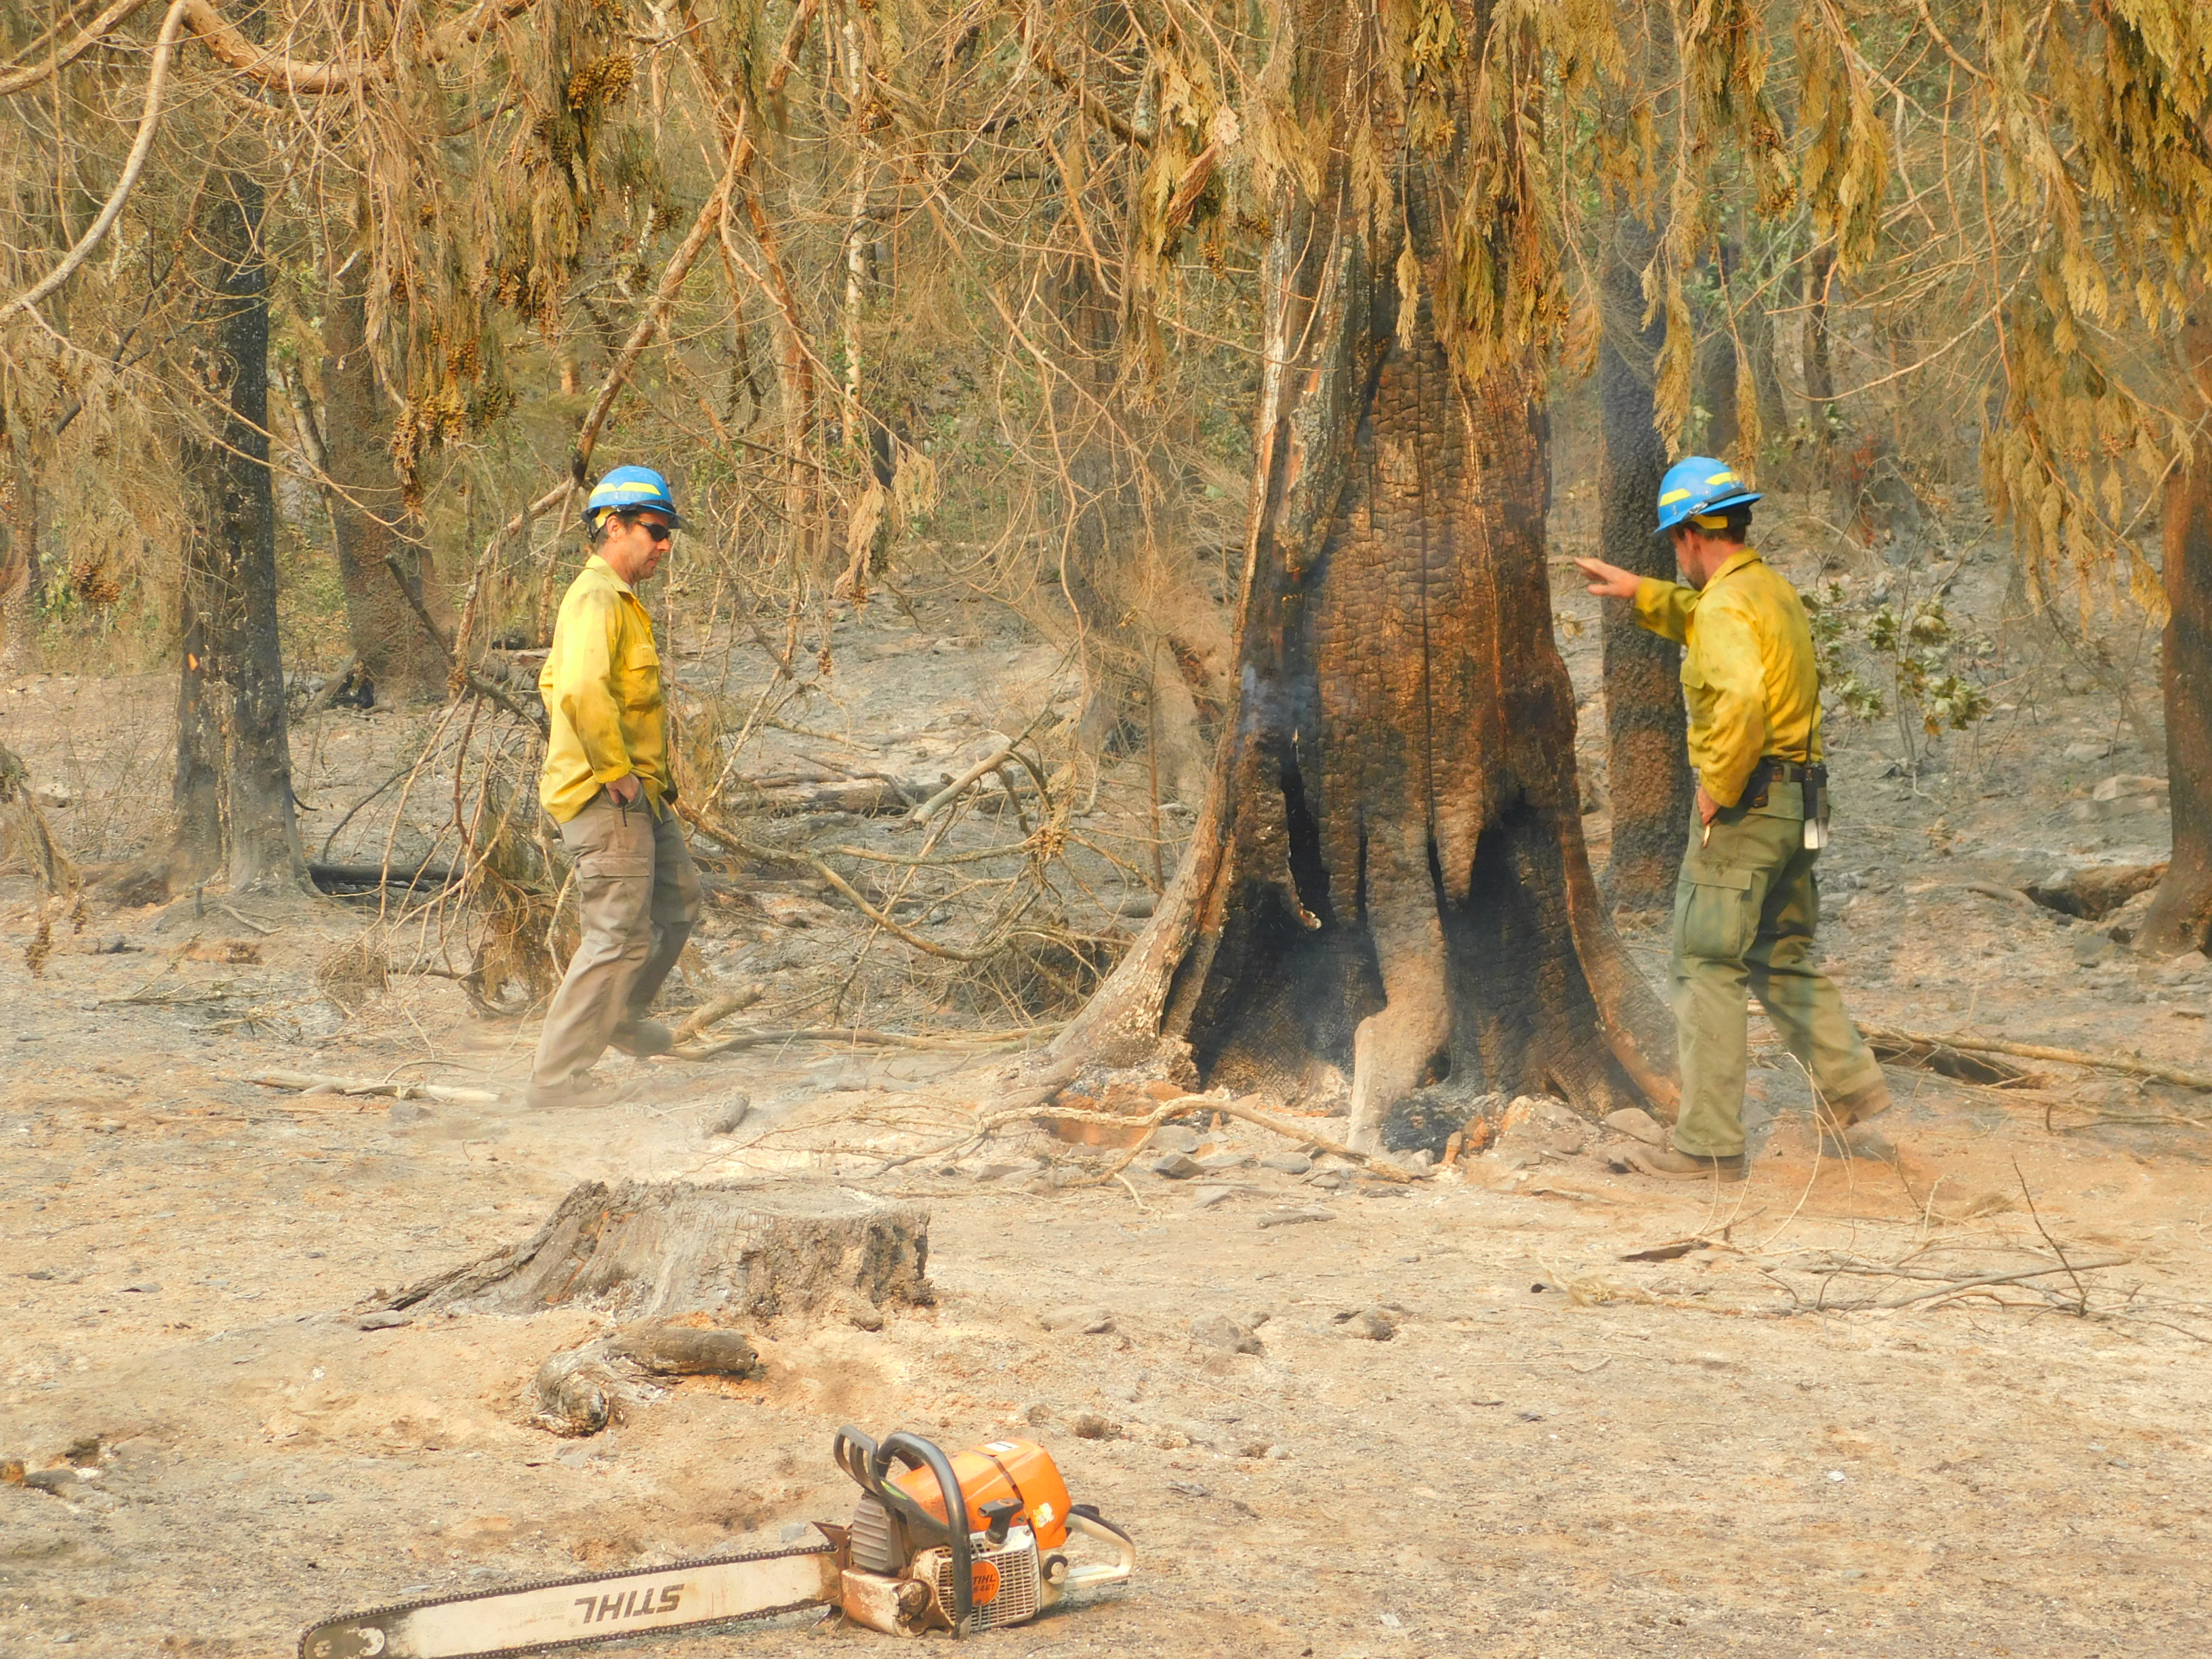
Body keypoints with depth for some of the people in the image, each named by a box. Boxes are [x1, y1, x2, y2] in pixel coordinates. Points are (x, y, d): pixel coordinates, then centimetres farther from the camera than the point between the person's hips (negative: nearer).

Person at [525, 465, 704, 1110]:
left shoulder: (618, 598, 17)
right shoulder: (597, 599, -17)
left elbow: (553, 681, 29)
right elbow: (582, 689, -34)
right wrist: (615, 770, -23)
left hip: (639, 793, 11)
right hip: (607, 797, -11)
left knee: (678, 900, 23)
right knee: (619, 935, -9)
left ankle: (620, 1013, 38)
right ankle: (558, 1075, -4)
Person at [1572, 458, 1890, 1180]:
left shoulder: (1726, 606, -16)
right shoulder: (1774, 589, 14)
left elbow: (1741, 696, -35)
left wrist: (1719, 786, -24)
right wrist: (1639, 592, 35)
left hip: (1745, 803, -9)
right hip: (1797, 801, 9)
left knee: (1707, 967, -4)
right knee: (1782, 957, 23)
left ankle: (1709, 1143, -3)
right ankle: (1849, 1080, 21)